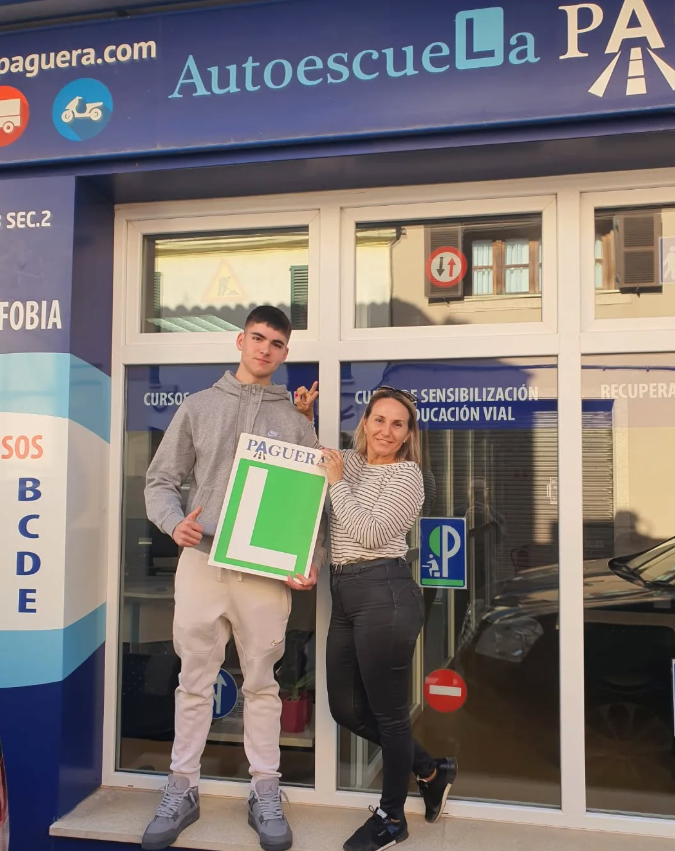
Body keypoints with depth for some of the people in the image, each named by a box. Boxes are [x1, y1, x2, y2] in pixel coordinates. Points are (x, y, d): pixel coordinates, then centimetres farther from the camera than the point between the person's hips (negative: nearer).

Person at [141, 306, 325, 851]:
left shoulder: (295, 420, 8)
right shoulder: (199, 407, 8)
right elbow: (161, 480, 8)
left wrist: (313, 561, -6)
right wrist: (174, 522, -12)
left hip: (266, 572, 0)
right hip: (201, 563, 1)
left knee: (262, 684, 9)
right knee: (194, 682, 10)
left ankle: (266, 794, 23)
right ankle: (183, 790, 24)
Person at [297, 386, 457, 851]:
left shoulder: (406, 474, -4)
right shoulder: (349, 462, 15)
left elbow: (370, 531, -15)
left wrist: (337, 481, -8)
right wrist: (304, 419, 15)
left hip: (384, 593, -8)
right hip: (345, 596, 8)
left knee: (389, 711, 3)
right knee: (346, 708, 13)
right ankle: (431, 770, 32)